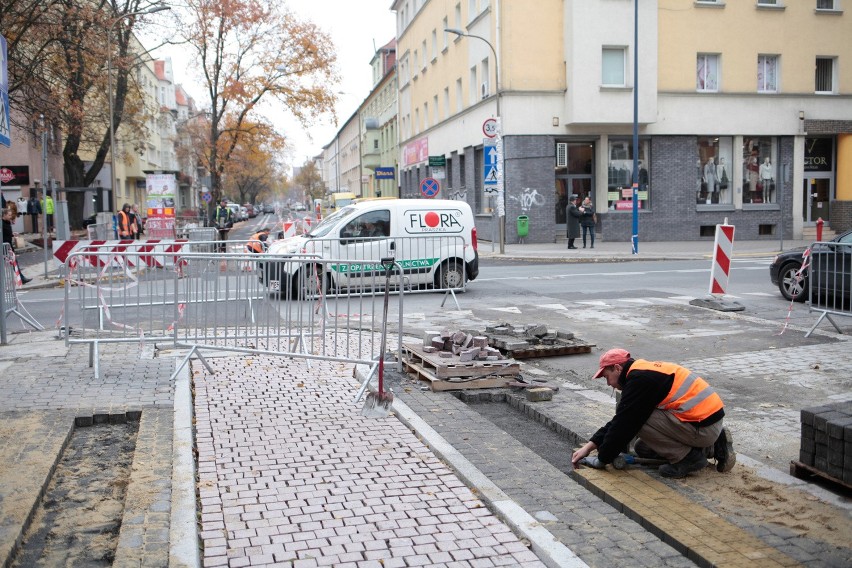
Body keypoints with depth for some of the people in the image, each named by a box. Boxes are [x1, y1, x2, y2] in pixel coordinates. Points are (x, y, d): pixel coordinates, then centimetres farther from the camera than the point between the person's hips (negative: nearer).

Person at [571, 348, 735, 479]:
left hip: (703, 426, -10)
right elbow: (620, 419, 16)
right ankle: (712, 447, 14)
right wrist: (589, 446, 13)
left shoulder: (639, 379, -17)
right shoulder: (644, 372, 14)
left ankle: (689, 458, -3)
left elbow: (623, 425, -15)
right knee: (642, 449, 15)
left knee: (636, 419, -14)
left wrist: (602, 459, -4)